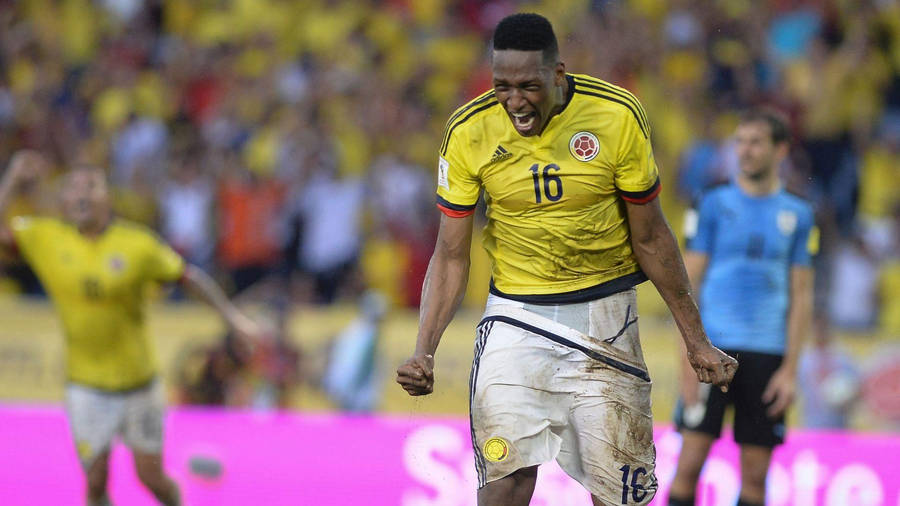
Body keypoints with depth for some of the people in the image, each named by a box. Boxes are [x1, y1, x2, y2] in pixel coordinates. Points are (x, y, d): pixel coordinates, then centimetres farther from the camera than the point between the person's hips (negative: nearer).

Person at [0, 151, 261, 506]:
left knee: (151, 476, 8)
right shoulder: (45, 239, -5)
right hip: (85, 385, 1)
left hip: (138, 380, -1)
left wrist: (231, 315, -2)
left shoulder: (138, 245, -10)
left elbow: (188, 276, 0)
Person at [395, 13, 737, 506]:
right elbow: (450, 255, -3)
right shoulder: (469, 132, -11)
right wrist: (423, 352, -15)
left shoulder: (618, 115, -13)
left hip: (604, 312, 0)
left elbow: (650, 239, -1)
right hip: (516, 313, 0)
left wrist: (696, 341, 3)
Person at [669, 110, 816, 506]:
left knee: (755, 474, 2)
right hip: (713, 349, -1)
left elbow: (801, 297, 9)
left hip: (767, 355, 1)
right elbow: (688, 284, 2)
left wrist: (790, 368, 0)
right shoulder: (713, 205, 4)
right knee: (689, 464, -9)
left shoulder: (797, 215, 8)